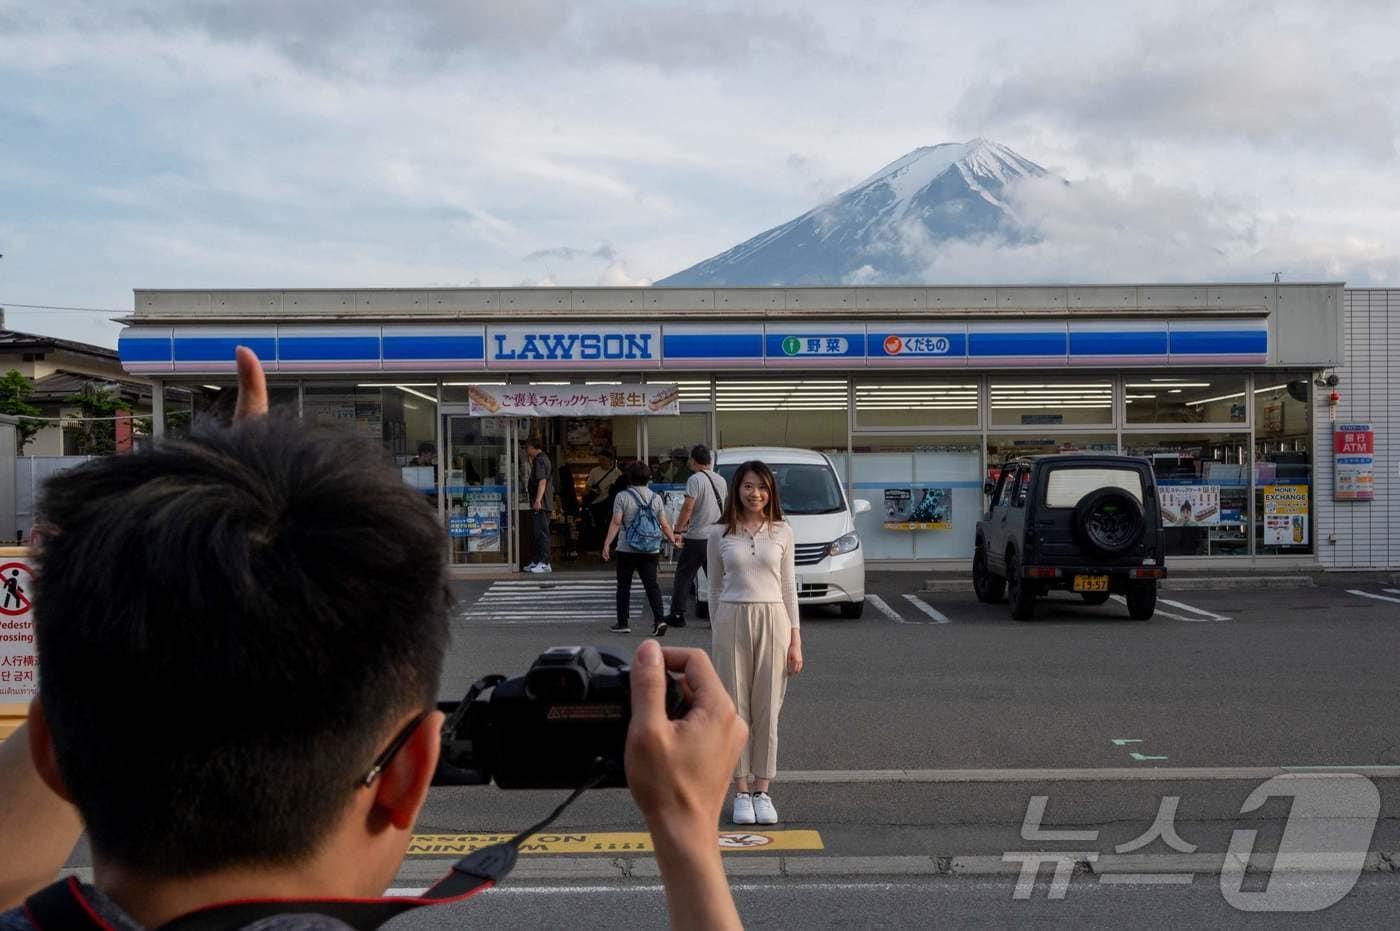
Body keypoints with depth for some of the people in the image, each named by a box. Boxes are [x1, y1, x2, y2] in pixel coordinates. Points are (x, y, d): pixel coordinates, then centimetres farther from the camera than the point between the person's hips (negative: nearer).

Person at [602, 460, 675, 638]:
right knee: (652, 584, 2)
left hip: (627, 550, -2)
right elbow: (664, 524, 4)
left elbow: (616, 522, -13)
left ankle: (623, 622, 14)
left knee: (624, 585, 9)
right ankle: (659, 619, -12)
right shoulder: (655, 497, 4)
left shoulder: (622, 496, -6)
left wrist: (607, 544, -13)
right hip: (651, 551, 3)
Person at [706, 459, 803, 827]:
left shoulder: (782, 533, 5)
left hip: (772, 621, 0)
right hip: (732, 621, 0)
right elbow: (715, 589, 9)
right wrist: (715, 636, 6)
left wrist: (795, 641, 3)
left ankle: (762, 791, 13)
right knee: (736, 709, 3)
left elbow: (788, 587, 7)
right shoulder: (720, 534, 4)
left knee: (767, 711, 3)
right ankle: (741, 792, 11)